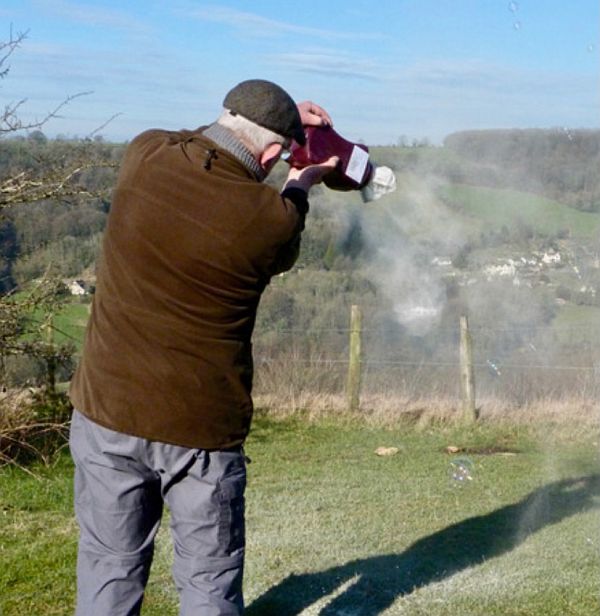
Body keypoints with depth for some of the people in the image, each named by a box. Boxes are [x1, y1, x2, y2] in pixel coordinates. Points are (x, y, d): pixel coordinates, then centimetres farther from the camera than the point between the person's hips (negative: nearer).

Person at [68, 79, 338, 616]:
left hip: (107, 412, 3)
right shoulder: (273, 218, -15)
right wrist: (300, 186, 26)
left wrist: (274, 118, 22)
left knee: (110, 570, 17)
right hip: (201, 430, -3)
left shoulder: (145, 156, -6)